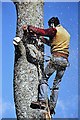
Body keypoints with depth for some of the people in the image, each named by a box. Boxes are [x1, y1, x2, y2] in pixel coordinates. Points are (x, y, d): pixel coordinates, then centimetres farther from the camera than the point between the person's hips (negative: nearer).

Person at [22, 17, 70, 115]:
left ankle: (42, 101, -18)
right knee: (57, 84, 7)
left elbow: (41, 31, -5)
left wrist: (29, 27, 6)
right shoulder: (67, 33, 26)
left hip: (56, 58, -7)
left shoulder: (55, 30, 1)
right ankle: (52, 106, 2)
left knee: (44, 79, -3)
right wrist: (46, 41, 36)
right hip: (65, 60, 7)